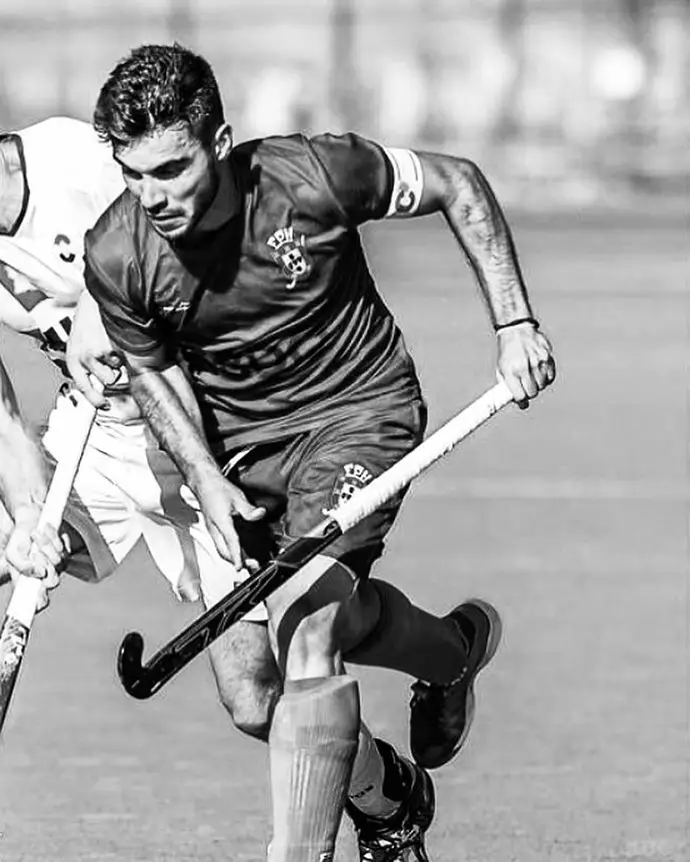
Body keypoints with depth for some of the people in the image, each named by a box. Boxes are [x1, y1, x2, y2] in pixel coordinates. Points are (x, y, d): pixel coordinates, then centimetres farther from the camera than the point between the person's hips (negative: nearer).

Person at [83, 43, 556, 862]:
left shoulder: (312, 178, -26)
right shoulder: (117, 256, -18)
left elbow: (457, 184, -9)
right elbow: (152, 368, 2)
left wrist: (515, 324, -12)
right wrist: (206, 478, -14)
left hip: (358, 405, -4)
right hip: (237, 440, 4)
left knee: (306, 622, -25)